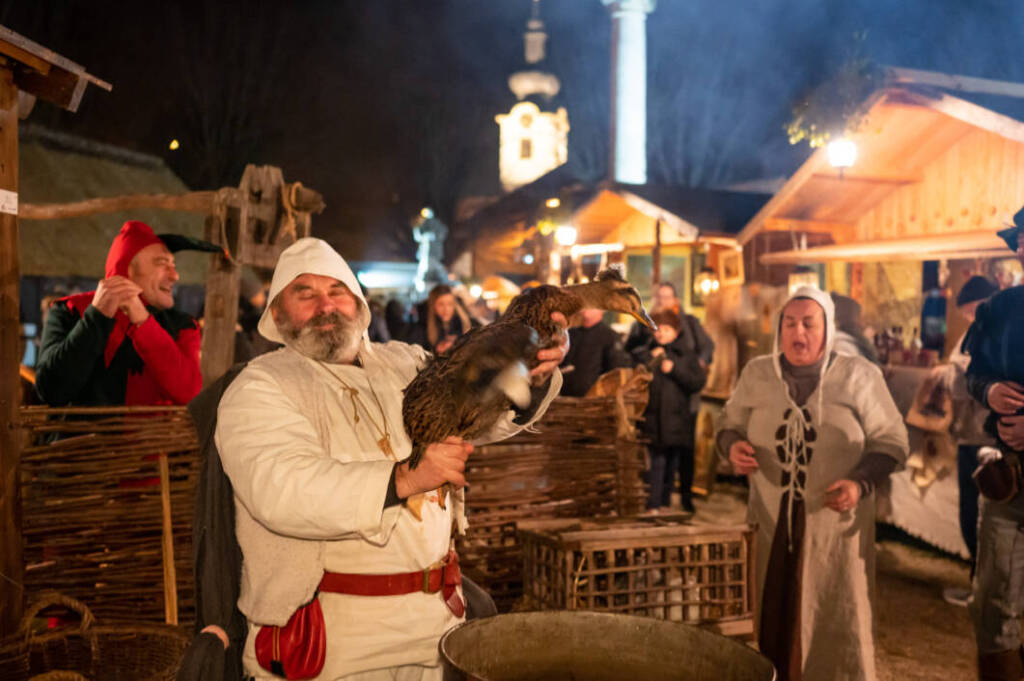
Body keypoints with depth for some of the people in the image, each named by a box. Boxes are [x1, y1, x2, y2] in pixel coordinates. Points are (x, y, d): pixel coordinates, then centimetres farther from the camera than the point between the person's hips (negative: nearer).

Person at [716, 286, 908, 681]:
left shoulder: (859, 376, -3)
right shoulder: (756, 374, 4)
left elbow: (890, 441, 0)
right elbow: (728, 425, 14)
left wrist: (861, 483, -17)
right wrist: (733, 448, -9)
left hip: (837, 527, -2)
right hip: (773, 526, 2)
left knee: (838, 627, 5)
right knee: (774, 623, 8)